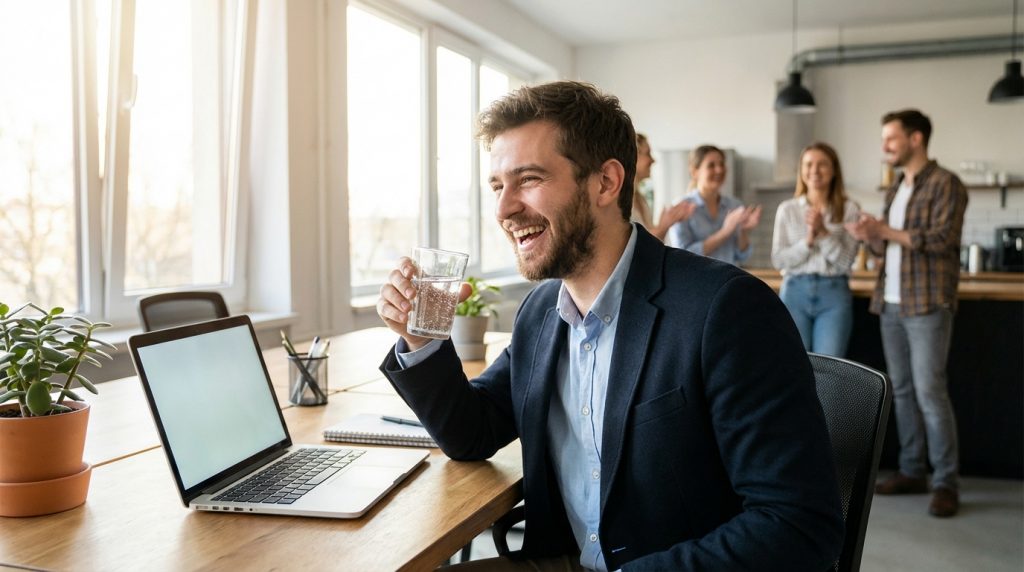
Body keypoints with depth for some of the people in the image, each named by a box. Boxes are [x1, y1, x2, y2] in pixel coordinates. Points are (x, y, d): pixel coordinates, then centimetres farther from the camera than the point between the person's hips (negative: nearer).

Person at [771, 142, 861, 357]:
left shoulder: (849, 209, 2)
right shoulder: (787, 209, 5)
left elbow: (845, 260, -5)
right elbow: (778, 260, 0)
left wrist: (823, 232, -17)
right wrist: (808, 240, -13)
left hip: (834, 293, -1)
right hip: (795, 292, 1)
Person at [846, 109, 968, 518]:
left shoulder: (945, 184, -5)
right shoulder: (895, 189, 18)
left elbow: (942, 240, -16)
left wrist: (885, 230, -15)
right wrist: (869, 237, -1)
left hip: (927, 305, -7)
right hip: (891, 304, 7)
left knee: (929, 392, -8)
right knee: (902, 391, 9)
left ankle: (946, 482, 0)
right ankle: (912, 471, 17)